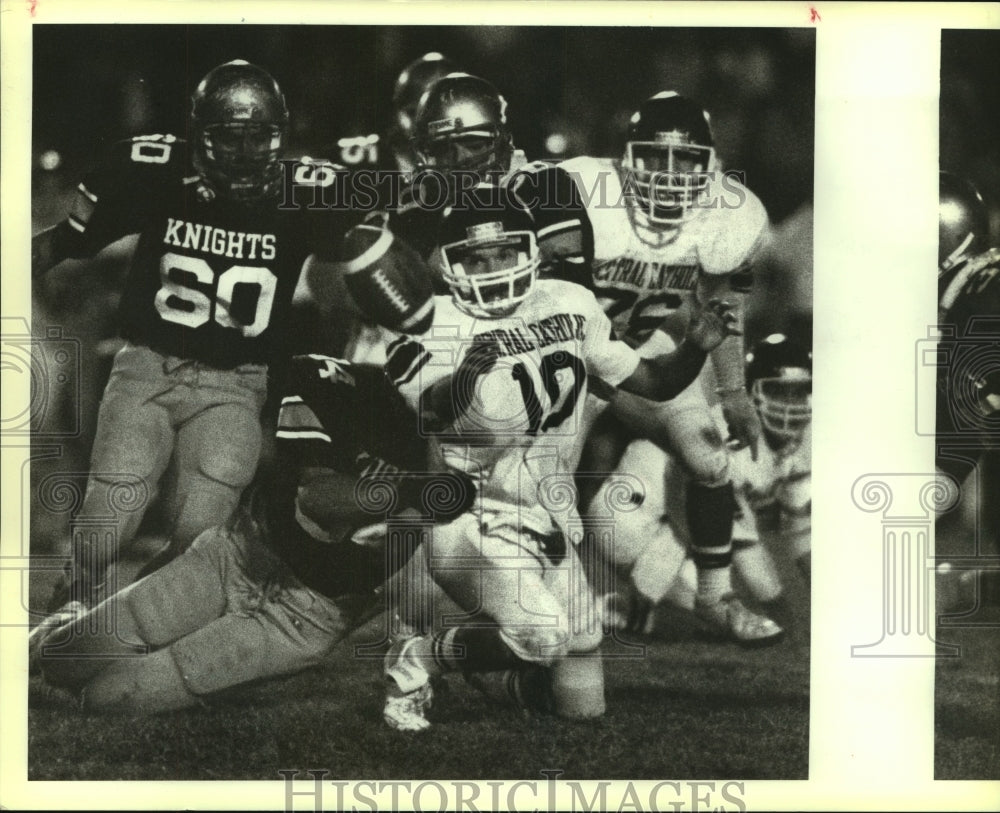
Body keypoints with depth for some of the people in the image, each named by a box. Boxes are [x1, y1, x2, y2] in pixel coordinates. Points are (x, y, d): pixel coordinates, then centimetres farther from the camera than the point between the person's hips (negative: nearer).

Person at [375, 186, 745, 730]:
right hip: (474, 521, -6)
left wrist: (695, 348, -10)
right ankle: (414, 661, -8)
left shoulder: (570, 307, 2)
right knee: (543, 634, -33)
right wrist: (464, 377, -54)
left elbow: (653, 383, 9)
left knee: (582, 706, 9)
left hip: (550, 523, 6)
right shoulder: (438, 328, -13)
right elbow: (431, 411, -33)